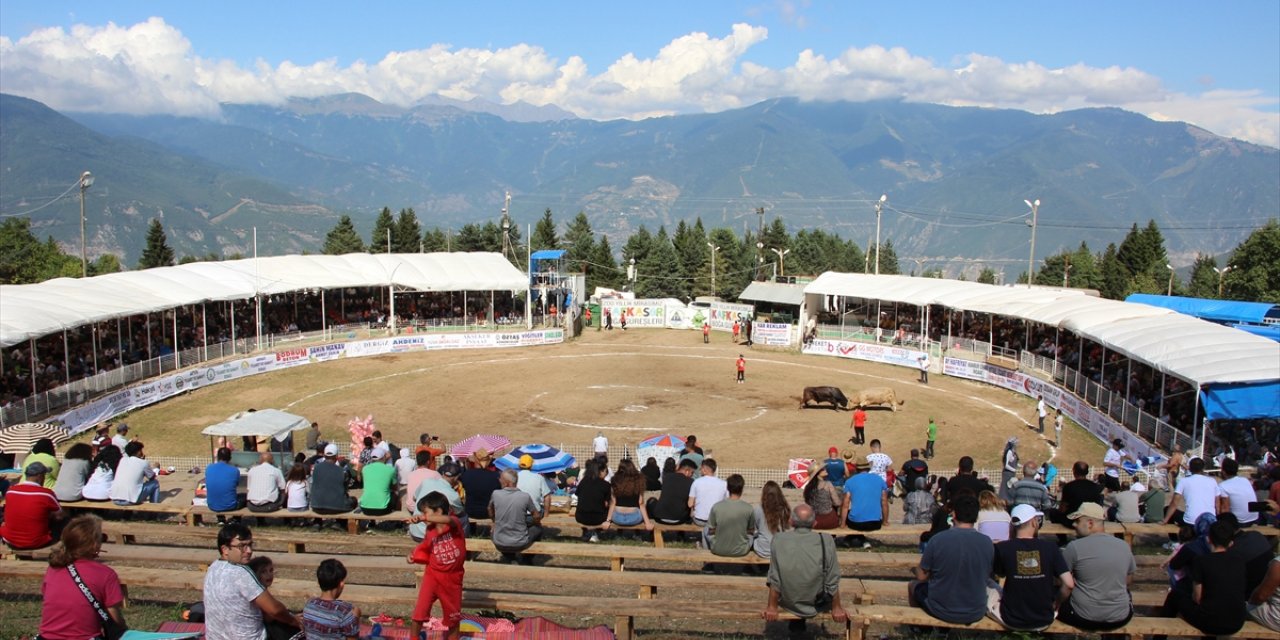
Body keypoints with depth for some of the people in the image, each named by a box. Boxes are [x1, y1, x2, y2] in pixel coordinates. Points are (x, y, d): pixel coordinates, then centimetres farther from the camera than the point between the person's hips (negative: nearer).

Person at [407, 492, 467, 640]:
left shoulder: (455, 523, -17)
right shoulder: (430, 532, -3)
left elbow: (448, 520, -41)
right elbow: (425, 550, 11)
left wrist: (423, 519, -50)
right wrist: (414, 556, -10)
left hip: (452, 578, -2)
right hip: (432, 576, 3)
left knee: (453, 615, 15)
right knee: (419, 613, -6)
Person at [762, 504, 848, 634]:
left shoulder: (779, 539, -18)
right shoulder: (827, 541, -20)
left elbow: (774, 580, -13)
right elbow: (833, 581, -13)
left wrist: (772, 607, 1)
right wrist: (836, 608, 3)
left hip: (788, 604, 0)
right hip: (816, 605, 0)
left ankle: (796, 623, 33)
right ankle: (799, 623, 35)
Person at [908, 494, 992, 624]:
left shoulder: (937, 539, -19)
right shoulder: (987, 542, -13)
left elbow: (922, 576, -8)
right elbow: (987, 575, 4)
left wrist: (915, 570, 14)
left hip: (942, 611, -3)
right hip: (976, 613, 3)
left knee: (913, 585, 26)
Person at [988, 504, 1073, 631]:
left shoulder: (1001, 548, -13)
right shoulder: (1050, 547, -10)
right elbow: (1069, 584, -14)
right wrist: (1055, 605, 4)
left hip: (1011, 620, -1)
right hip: (1044, 621, 1)